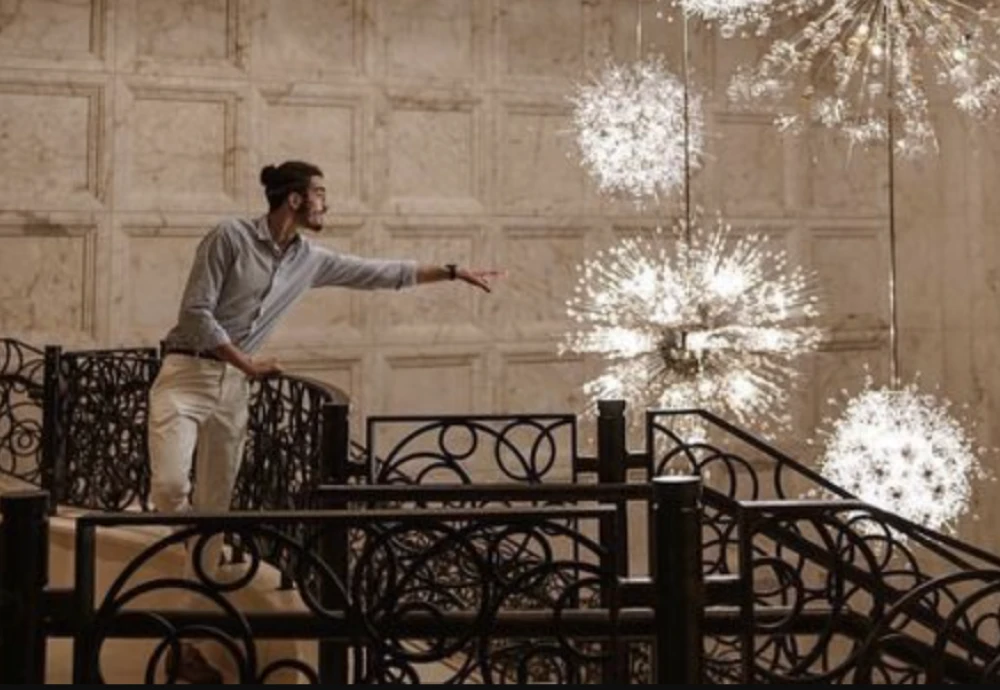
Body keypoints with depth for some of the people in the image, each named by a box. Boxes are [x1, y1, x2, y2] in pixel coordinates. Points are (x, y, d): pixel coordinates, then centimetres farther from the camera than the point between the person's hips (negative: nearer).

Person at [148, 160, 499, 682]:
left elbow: (380, 274, 14)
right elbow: (196, 312, -12)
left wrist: (453, 273, 15)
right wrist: (248, 363, -12)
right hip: (187, 375, -6)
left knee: (214, 510, 3)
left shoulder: (311, 261, 8)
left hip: (233, 388, 6)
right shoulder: (231, 236, -10)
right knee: (172, 487, -26)